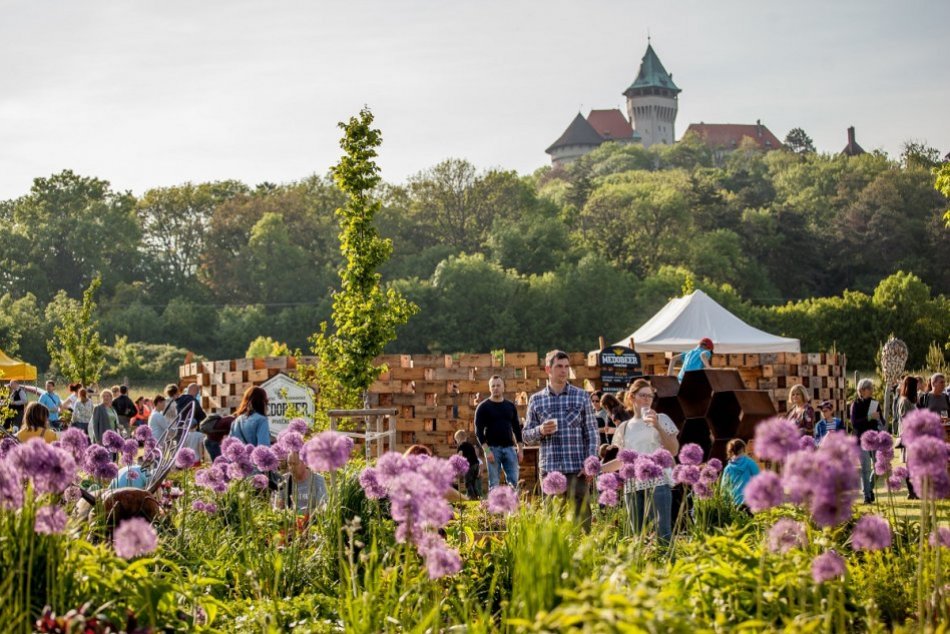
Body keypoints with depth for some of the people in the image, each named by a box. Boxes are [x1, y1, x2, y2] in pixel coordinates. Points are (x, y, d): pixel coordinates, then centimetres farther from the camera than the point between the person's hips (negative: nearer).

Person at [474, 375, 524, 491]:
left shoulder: (510, 406, 12)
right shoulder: (483, 407, 0)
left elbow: (517, 428, 15)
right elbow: (479, 431, -5)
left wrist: (520, 449, 7)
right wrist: (487, 451, -14)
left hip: (509, 448, 3)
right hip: (492, 448, -3)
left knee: (513, 481, -2)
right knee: (494, 483, -3)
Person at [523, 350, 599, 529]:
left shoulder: (581, 396, 5)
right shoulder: (536, 400, 8)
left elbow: (592, 432, 4)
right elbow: (526, 435, 12)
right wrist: (540, 430, -10)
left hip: (577, 469, -1)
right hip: (549, 469, 1)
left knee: (581, 517, -2)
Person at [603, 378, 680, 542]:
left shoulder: (661, 419, 10)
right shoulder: (624, 427, 17)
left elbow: (674, 451, 1)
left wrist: (657, 427, -9)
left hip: (658, 481, -4)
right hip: (632, 484, 4)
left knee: (663, 532, -15)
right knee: (637, 533, 0)